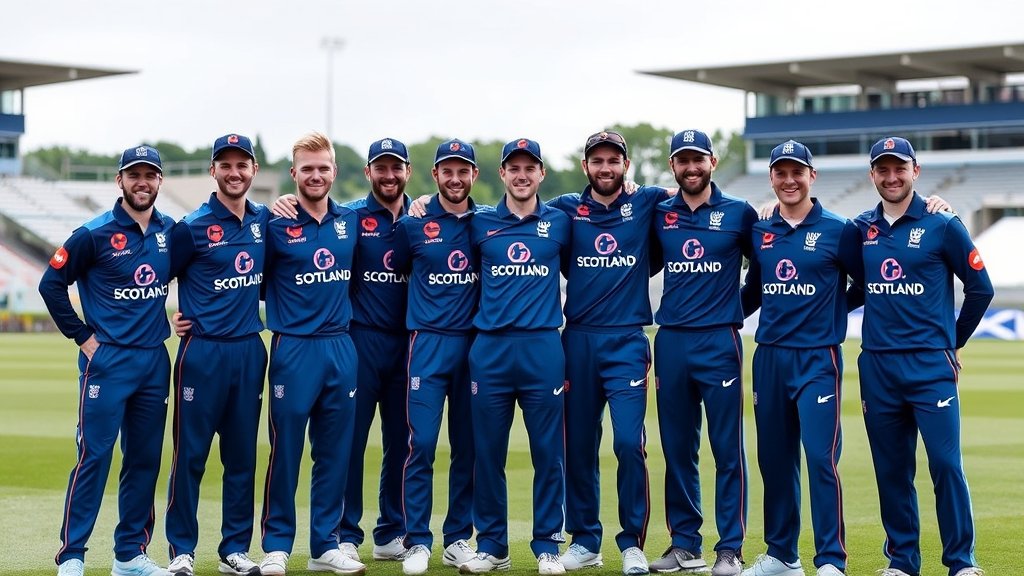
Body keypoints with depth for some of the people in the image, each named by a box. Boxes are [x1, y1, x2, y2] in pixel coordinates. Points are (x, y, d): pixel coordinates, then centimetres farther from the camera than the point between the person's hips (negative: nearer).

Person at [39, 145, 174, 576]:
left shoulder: (171, 231, 7)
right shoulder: (95, 233, -7)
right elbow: (51, 284, -5)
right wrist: (82, 336, -6)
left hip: (154, 361, 5)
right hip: (107, 360, -5)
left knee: (145, 459, 8)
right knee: (93, 456, -8)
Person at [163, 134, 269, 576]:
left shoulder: (265, 220, 8)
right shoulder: (193, 226, -6)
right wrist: (171, 319, -3)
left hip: (250, 350, 5)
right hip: (203, 351, -5)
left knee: (242, 453, 8)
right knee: (190, 452, -1)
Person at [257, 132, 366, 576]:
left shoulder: (350, 221, 8)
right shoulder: (276, 225, -4)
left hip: (341, 347, 4)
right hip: (294, 349, -4)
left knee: (335, 452, 8)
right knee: (285, 451, -1)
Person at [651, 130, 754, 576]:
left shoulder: (739, 213, 2)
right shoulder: (658, 215, 9)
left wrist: (740, 309, 4)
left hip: (718, 342, -3)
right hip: (670, 342, 3)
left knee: (728, 449, -3)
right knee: (677, 449, 8)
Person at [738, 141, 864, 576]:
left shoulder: (838, 231, -2)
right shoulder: (759, 233, 11)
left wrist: (832, 309, 0)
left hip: (817, 359, -5)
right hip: (769, 357, 5)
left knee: (821, 457, -11)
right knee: (774, 458, 9)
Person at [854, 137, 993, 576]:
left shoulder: (942, 225, -1)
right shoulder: (862, 228, 8)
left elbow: (980, 287, 5)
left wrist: (954, 340, 10)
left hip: (931, 366, -3)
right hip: (876, 366, 4)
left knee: (945, 463, -8)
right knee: (891, 468, 7)